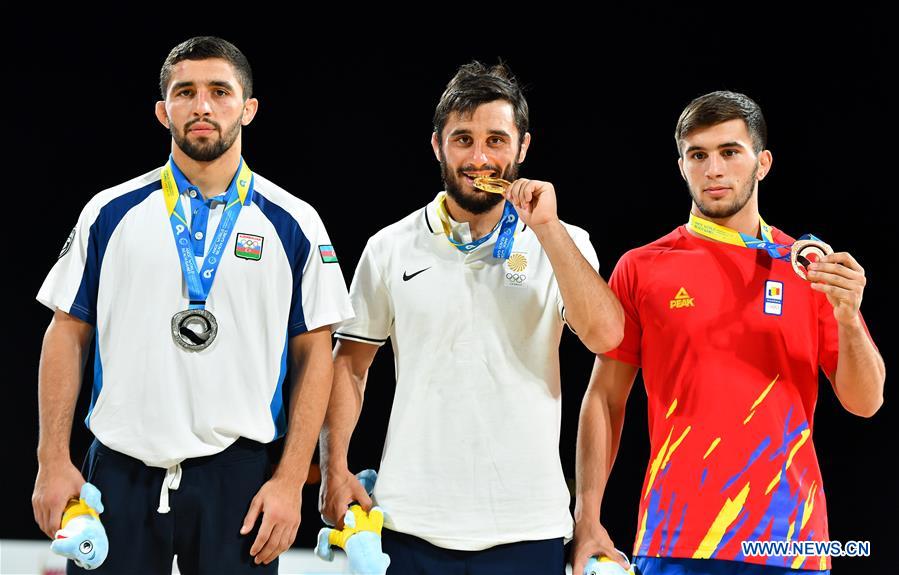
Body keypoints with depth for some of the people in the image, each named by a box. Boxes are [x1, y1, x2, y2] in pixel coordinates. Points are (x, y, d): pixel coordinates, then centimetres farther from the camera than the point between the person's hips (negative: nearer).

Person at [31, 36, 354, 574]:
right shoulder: (110, 212, 6)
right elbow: (68, 335, 8)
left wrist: (291, 481, -4)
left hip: (237, 475, -1)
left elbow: (314, 356, 4)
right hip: (120, 473, 1)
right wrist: (54, 462, 0)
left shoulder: (294, 224, 3)